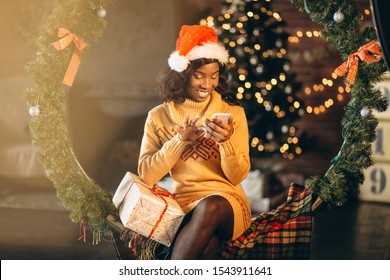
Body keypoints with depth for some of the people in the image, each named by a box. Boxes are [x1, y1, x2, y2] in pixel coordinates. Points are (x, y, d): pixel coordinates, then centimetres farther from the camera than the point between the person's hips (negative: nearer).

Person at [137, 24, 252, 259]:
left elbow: (238, 176, 3)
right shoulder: (159, 117, 9)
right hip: (182, 204, 0)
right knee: (204, 244, -37)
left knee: (210, 207, -39)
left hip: (226, 201, 0)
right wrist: (181, 139, -11)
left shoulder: (233, 113, 8)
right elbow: (146, 175, 0)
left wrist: (227, 141, -17)